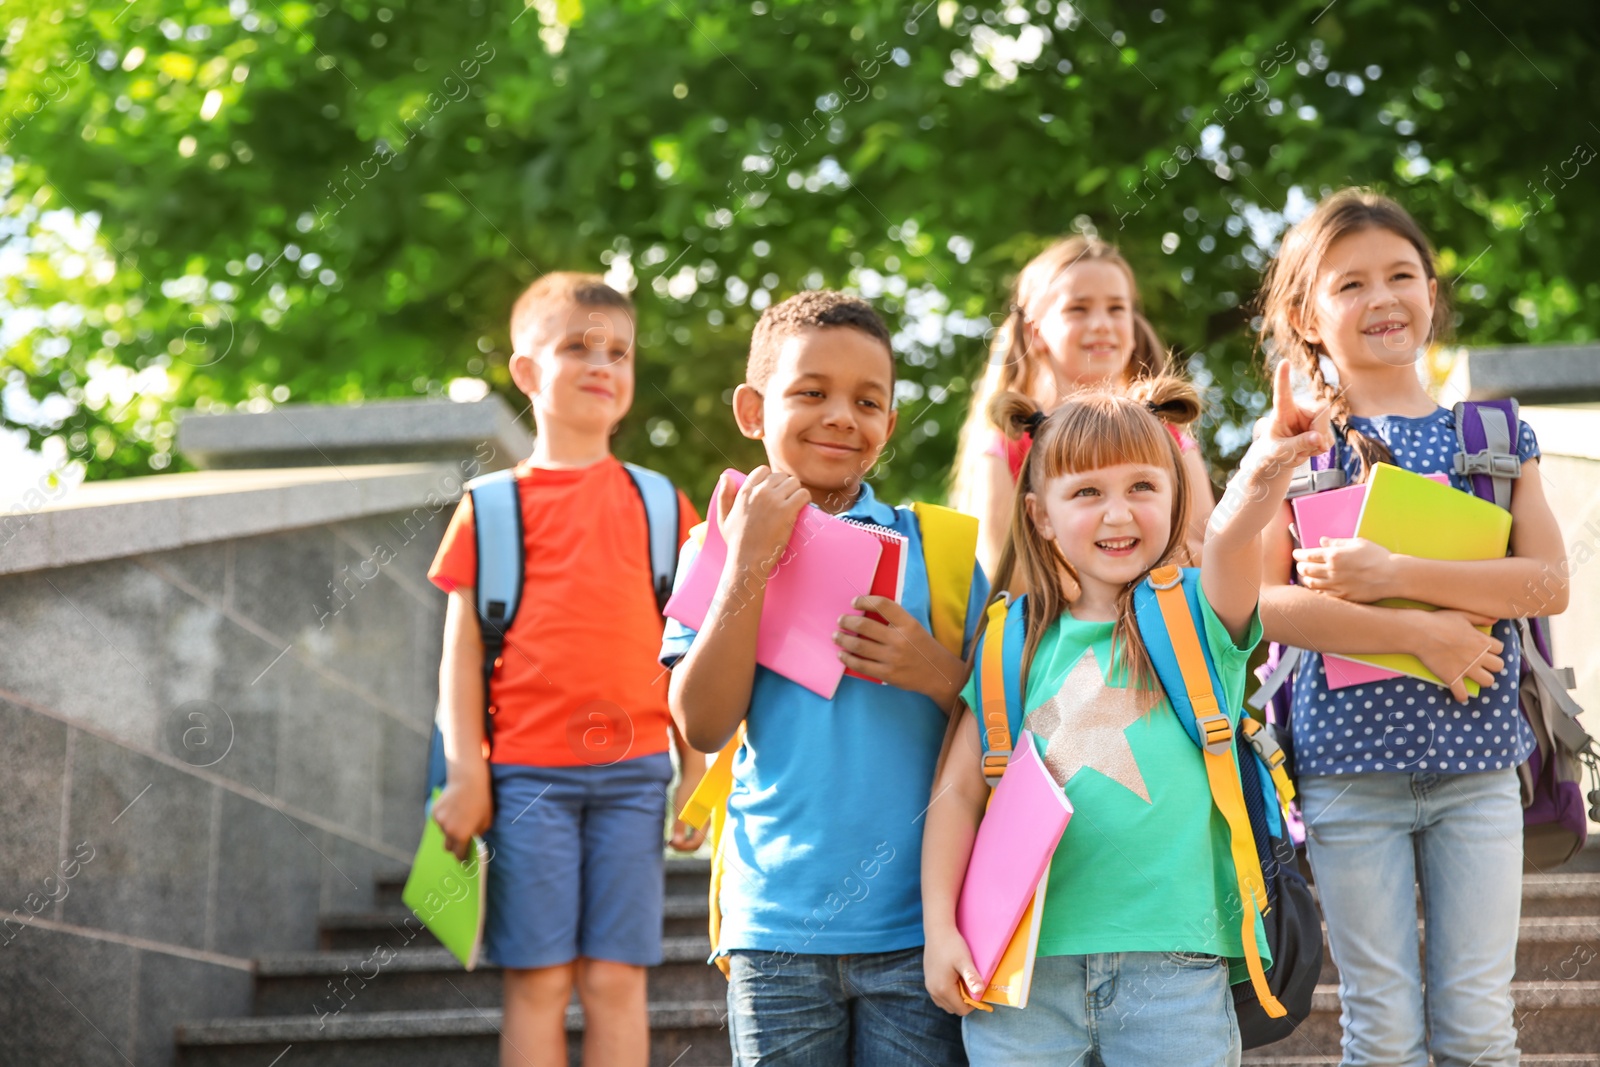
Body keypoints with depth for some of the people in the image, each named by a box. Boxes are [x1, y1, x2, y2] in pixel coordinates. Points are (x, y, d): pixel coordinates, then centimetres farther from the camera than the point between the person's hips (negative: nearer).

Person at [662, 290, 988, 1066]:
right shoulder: (719, 551, 6)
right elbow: (703, 727, -6)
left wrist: (937, 673, -13)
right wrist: (750, 566, -11)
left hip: (916, 929, 0)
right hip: (774, 929, 0)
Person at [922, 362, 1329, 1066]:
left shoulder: (1198, 616, 2)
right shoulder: (1014, 639, 7)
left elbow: (1230, 534, -20)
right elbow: (959, 790, 9)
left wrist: (1262, 478, -41)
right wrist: (939, 925, 1)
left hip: (1173, 963, -1)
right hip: (1024, 965, 1)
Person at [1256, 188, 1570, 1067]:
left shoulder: (1494, 435, 7)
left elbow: (1548, 582, -5)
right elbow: (1260, 602, -9)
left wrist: (1395, 577, -16)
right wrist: (1417, 632, -17)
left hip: (1476, 763, 2)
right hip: (1350, 765, -2)